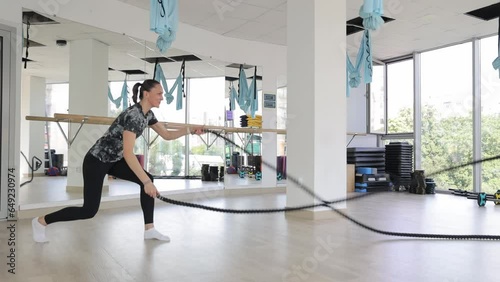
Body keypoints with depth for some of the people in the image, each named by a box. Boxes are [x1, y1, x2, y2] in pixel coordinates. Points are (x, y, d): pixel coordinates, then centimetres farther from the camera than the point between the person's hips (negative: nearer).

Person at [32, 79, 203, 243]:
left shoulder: (148, 114, 0)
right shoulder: (134, 115, -29)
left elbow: (166, 135, 8)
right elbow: (128, 153, -36)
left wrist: (191, 130, -4)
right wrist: (146, 182, -39)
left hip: (113, 159, 9)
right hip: (96, 160, -9)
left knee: (147, 179, -5)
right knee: (90, 210, -4)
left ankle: (149, 229, 3)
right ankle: (40, 221, 18)